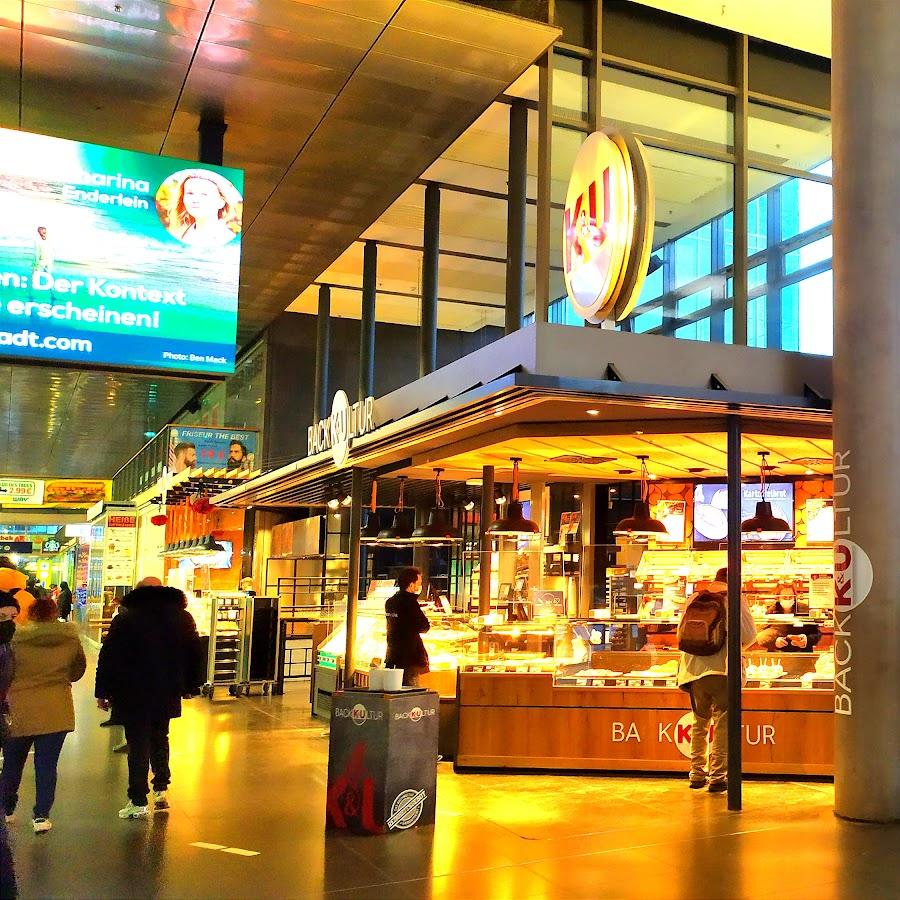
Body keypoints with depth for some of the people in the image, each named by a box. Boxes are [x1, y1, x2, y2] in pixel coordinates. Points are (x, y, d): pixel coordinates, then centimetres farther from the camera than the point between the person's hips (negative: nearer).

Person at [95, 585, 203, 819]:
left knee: (138, 746, 3)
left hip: (133, 695, -3)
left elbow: (108, 658, -7)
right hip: (168, 694, 3)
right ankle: (161, 789, 18)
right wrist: (191, 686, 19)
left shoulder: (125, 619, -6)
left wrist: (102, 692, 0)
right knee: (159, 739, 21)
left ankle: (138, 802, 6)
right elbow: (195, 654, 10)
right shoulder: (183, 618, 4)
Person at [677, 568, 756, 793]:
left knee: (699, 722, 16)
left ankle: (697, 774, 21)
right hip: (722, 668, -4)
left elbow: (681, 632, 13)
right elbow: (750, 634, -2)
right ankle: (717, 776, 0)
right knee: (723, 723, 2)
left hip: (694, 669, 4)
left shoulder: (695, 598, 9)